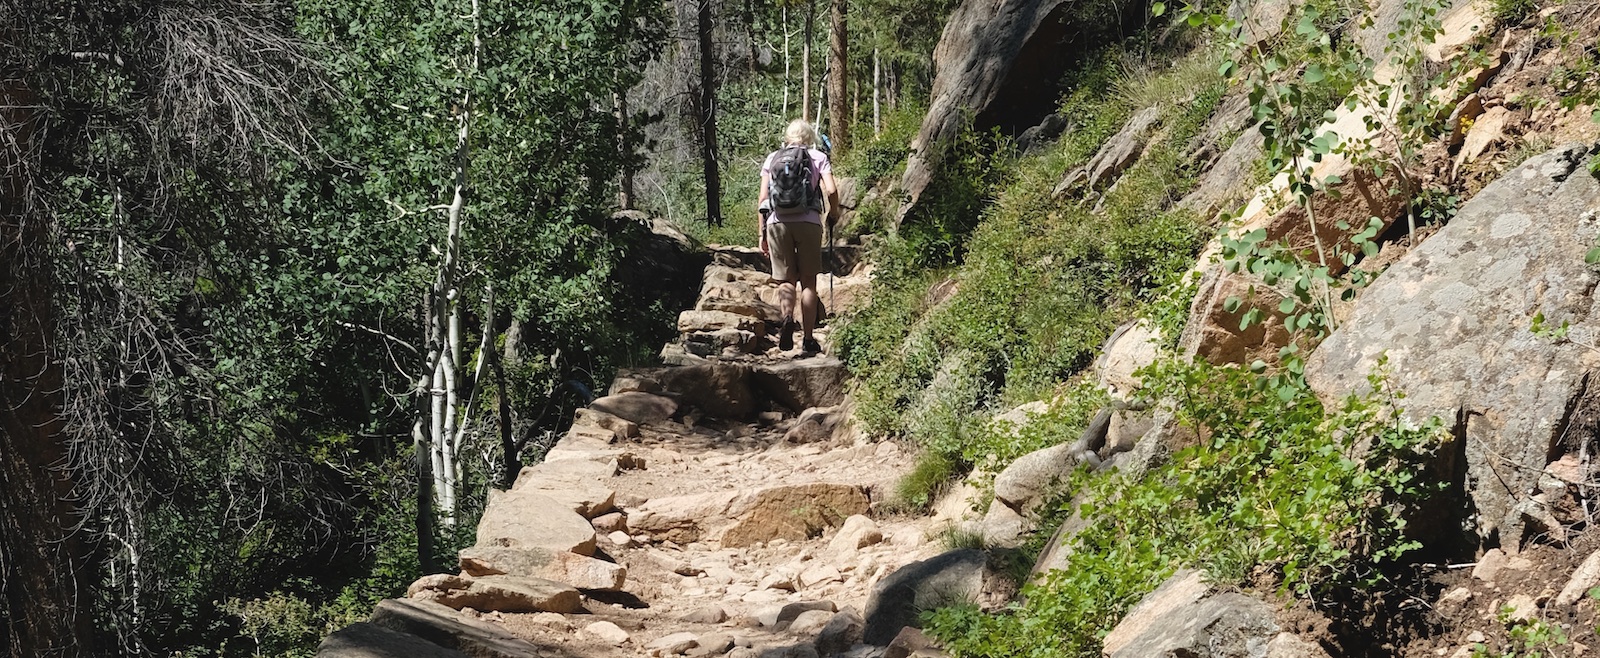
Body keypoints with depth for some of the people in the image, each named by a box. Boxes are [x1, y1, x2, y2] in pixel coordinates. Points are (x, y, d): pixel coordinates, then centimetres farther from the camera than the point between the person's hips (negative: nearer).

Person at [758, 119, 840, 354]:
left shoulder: (772, 159, 13)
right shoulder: (818, 157, 8)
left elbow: (762, 199, 8)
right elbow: (831, 190, -5)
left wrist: (762, 232, 12)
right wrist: (833, 213, 14)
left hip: (777, 222, 1)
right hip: (808, 221, -1)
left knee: (786, 279, 7)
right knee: (808, 281, 8)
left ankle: (788, 317, -23)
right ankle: (808, 338, 8)